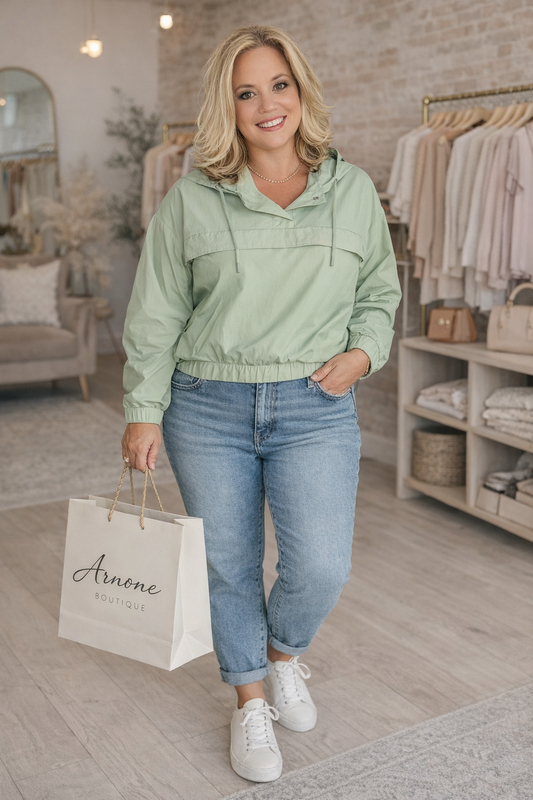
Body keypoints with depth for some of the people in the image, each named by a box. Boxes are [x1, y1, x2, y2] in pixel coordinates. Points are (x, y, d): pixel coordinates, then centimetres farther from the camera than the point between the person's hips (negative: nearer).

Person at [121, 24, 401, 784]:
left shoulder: (353, 191, 5)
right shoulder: (191, 200, 0)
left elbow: (380, 293, 14)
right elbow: (155, 316, 2)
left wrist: (362, 352, -4)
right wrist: (144, 412, -2)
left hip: (316, 409, 1)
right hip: (208, 409, 0)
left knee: (322, 565, -8)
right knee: (229, 565, 9)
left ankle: (283, 651, 28)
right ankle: (250, 702, 33)